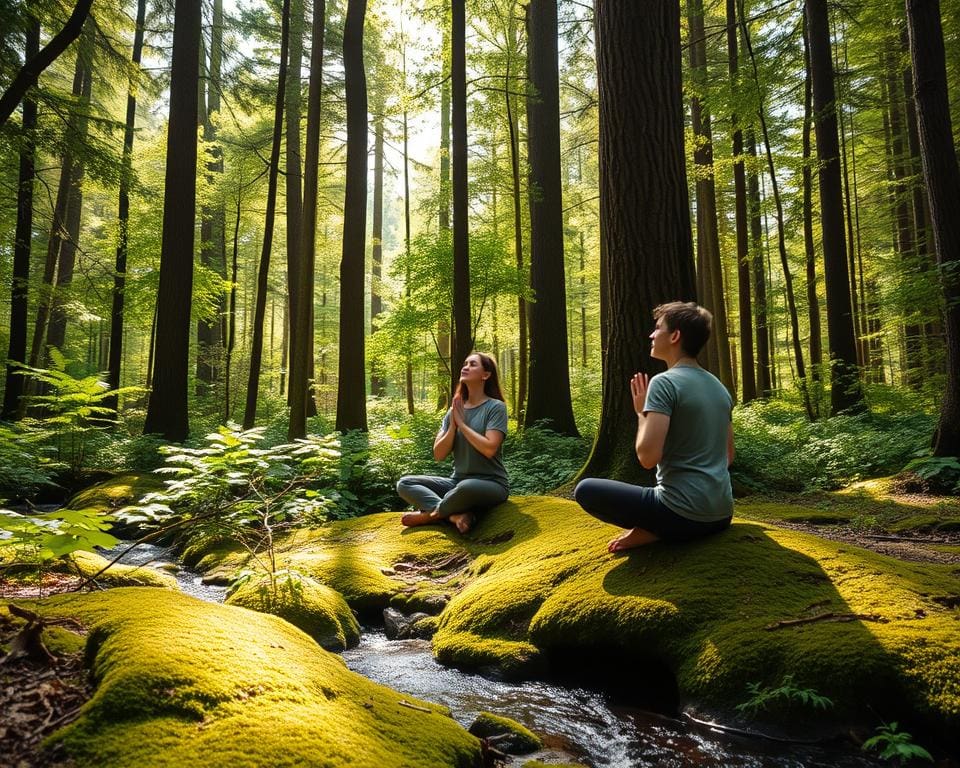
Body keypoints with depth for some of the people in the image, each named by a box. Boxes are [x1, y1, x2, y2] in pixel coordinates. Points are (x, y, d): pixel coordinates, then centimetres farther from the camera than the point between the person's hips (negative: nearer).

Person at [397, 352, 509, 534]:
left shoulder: (496, 407, -6)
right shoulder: (455, 409, 9)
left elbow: (489, 448, -21)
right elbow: (439, 454, 3)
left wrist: (461, 423, -13)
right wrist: (453, 425, -10)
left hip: (491, 484, -6)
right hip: (458, 482, 6)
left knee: (467, 488, -40)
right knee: (404, 484, -8)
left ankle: (429, 514, -12)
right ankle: (456, 515, -25)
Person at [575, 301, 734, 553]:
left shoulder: (664, 383, -14)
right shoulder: (719, 387, 11)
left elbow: (648, 457, -21)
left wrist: (642, 412, -4)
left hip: (683, 514, -7)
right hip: (721, 515, 7)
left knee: (585, 489, 4)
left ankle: (651, 531, -6)